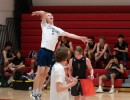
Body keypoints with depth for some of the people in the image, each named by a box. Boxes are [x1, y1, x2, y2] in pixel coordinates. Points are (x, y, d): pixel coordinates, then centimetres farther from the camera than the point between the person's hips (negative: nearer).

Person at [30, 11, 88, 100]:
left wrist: (80, 38, 7)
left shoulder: (57, 29, 19)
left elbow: (68, 34, 13)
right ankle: (34, 93, 0)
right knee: (40, 73, -7)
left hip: (51, 52, 5)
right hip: (43, 50, -5)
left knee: (45, 73, 7)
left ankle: (38, 92, 15)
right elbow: (43, 13, -4)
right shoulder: (44, 25, 9)